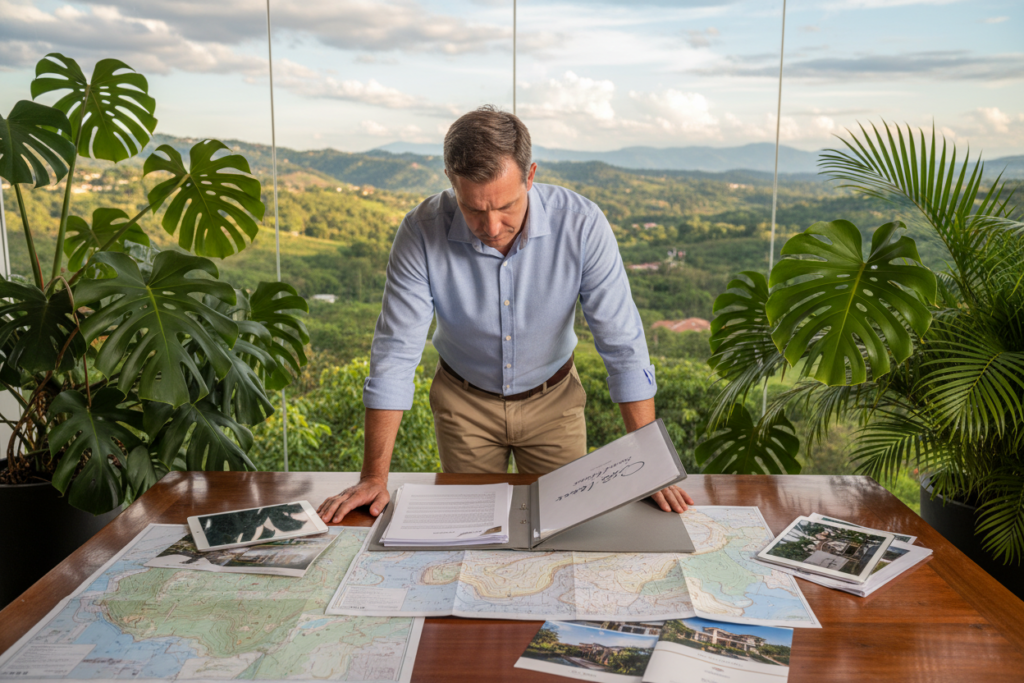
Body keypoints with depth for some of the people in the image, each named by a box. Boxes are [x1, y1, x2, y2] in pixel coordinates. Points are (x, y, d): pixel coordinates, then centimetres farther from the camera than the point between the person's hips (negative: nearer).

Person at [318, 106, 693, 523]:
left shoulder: (582, 225, -26)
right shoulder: (421, 232, -26)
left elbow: (623, 346, -21)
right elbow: (396, 353, -21)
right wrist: (374, 479, -21)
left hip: (552, 399, 0)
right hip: (464, 402, 0)